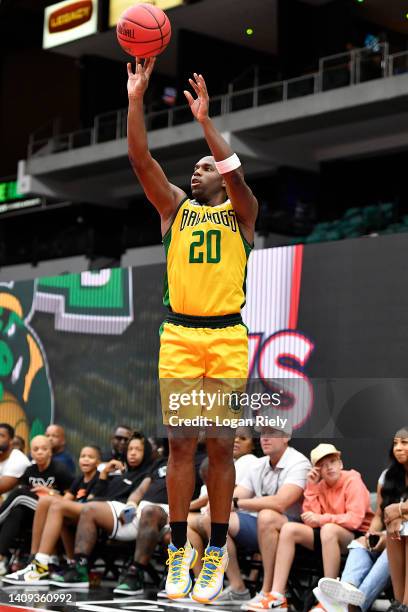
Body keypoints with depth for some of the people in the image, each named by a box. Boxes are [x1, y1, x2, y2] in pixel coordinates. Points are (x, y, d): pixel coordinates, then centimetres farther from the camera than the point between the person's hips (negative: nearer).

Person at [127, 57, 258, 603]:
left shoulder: (240, 211, 10)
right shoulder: (176, 207, 15)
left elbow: (234, 172, -12)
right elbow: (141, 160, 2)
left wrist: (204, 120, -18)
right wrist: (136, 101, -7)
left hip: (227, 338, -2)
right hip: (178, 335, 2)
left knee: (220, 446, 0)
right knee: (180, 444, 0)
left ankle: (217, 552, 6)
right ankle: (180, 549, 6)